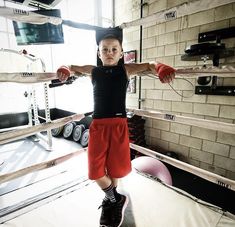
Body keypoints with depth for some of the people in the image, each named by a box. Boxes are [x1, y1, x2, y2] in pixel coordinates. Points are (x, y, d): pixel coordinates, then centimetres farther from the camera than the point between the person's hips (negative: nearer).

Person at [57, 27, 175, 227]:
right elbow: (72, 67, 22)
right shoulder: (93, 71, 9)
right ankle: (116, 200, 31)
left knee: (116, 166, 11)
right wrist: (65, 70, -2)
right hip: (98, 125, 2)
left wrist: (162, 69, -24)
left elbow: (150, 66, 0)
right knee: (96, 170, 1)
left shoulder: (126, 70, 5)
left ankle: (111, 200, 42)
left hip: (119, 124, -1)